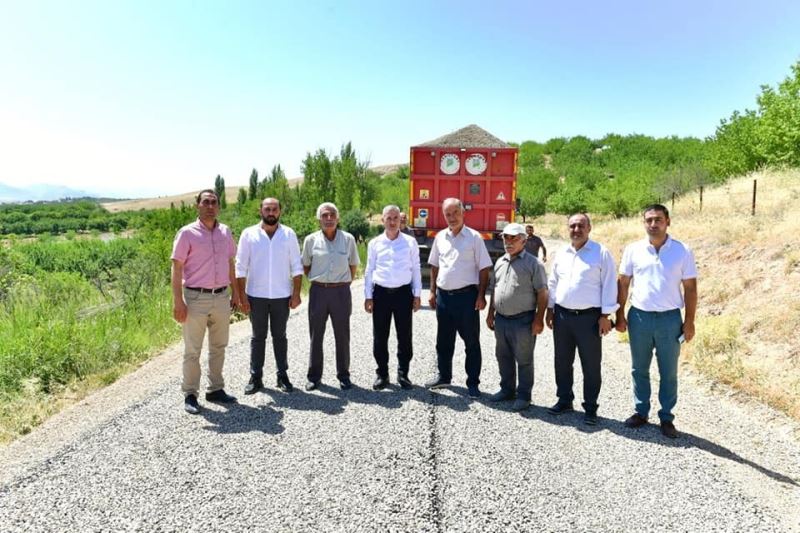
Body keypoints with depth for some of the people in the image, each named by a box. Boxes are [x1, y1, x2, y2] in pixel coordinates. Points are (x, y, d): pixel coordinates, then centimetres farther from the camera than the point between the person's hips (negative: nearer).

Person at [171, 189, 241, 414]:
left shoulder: (225, 232, 8)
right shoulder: (187, 233, -7)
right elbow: (176, 268, -9)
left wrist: (235, 292, 13)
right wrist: (178, 301, -15)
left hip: (221, 297, 5)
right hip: (196, 298, -5)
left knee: (218, 347, 13)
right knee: (192, 350, 3)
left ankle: (215, 389, 25)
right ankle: (190, 395, 14)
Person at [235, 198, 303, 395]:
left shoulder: (289, 234, 2)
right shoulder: (248, 234, 0)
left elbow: (296, 267, 2)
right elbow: (241, 268, -1)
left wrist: (296, 293, -4)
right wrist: (242, 296, -6)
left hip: (282, 296, 0)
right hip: (256, 296, 0)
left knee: (279, 336, 10)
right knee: (258, 337, 8)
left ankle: (282, 376, 19)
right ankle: (256, 377, 16)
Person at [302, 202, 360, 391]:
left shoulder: (348, 239, 0)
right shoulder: (311, 240, 0)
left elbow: (353, 265, 12)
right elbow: (305, 266, 12)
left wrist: (345, 283, 9)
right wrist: (317, 281, 9)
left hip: (341, 291, 0)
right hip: (318, 291, 0)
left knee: (342, 335, 7)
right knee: (316, 335, 7)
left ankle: (343, 375, 19)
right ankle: (314, 376, 19)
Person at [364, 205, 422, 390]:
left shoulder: (410, 242, 3)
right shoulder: (375, 243, 5)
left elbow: (416, 269, 5)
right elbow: (369, 271, 7)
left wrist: (417, 295, 1)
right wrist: (368, 296, 3)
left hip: (403, 292, -1)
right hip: (381, 293, 1)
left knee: (404, 335, 5)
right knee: (380, 336, 6)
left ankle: (403, 373, 19)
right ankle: (382, 373, 19)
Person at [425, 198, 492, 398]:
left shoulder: (474, 237, -6)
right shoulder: (440, 237, 7)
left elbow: (484, 269, -6)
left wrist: (481, 296, -12)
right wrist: (432, 292, 8)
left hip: (466, 295, -4)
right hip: (443, 295, 5)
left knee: (471, 341, 4)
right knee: (444, 340, 16)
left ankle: (473, 383, 14)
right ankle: (444, 376, 31)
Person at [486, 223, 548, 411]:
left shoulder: (533, 264, -9)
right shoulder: (500, 262, 12)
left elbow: (542, 293, -11)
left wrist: (538, 319, -15)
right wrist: (490, 313, 15)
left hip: (522, 320, -6)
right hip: (501, 319, 7)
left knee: (524, 360, 4)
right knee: (503, 357, 16)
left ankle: (524, 395, 16)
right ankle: (507, 389, 32)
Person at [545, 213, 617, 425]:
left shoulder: (601, 253, -6)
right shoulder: (561, 254, 10)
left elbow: (609, 285, -8)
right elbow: (553, 284, 16)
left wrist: (605, 315, -11)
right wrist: (550, 310, 12)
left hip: (589, 317, -5)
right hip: (562, 316, 5)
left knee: (591, 365, 3)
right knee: (562, 362, 13)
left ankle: (590, 408, 16)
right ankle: (564, 400, 28)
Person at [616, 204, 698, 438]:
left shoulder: (682, 251, -3)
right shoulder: (633, 249, 0)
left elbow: (690, 288, 1)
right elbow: (623, 284, 6)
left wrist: (689, 321, -2)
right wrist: (620, 314, 3)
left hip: (670, 318, -1)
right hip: (639, 317, 2)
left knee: (669, 373, 8)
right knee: (639, 369, 12)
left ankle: (666, 418, 21)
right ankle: (641, 412, 27)